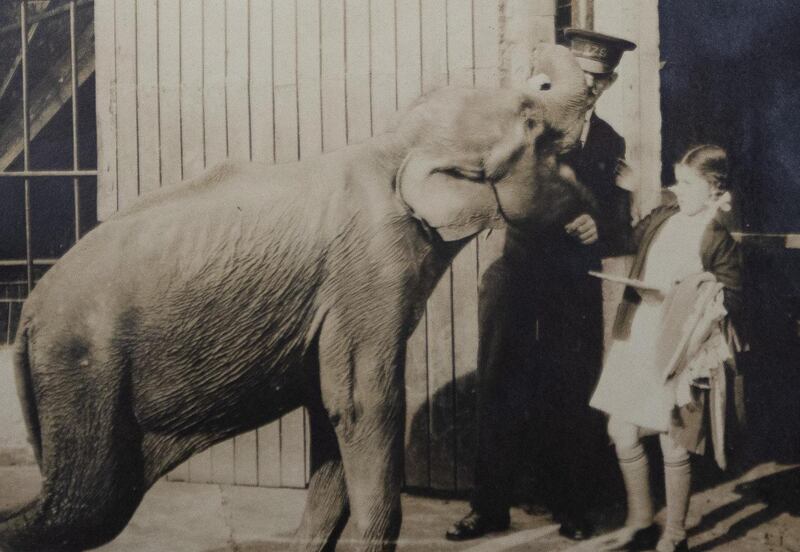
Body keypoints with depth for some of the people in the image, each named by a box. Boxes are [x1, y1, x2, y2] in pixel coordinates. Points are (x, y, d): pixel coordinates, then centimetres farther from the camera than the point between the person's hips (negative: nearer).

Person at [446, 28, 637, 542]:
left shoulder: (611, 143, 13)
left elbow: (621, 215, 8)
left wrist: (601, 223, -14)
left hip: (576, 288, 2)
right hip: (519, 275, -1)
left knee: (571, 398, 5)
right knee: (501, 394, 2)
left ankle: (572, 508, 19)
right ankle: (491, 507, 13)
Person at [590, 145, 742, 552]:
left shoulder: (719, 238, -9)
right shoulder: (662, 218, 7)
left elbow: (730, 300, -9)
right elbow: (627, 242, 25)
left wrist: (680, 291, -20)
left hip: (676, 354, -6)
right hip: (636, 341, 6)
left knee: (673, 445, 5)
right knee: (622, 434, 10)